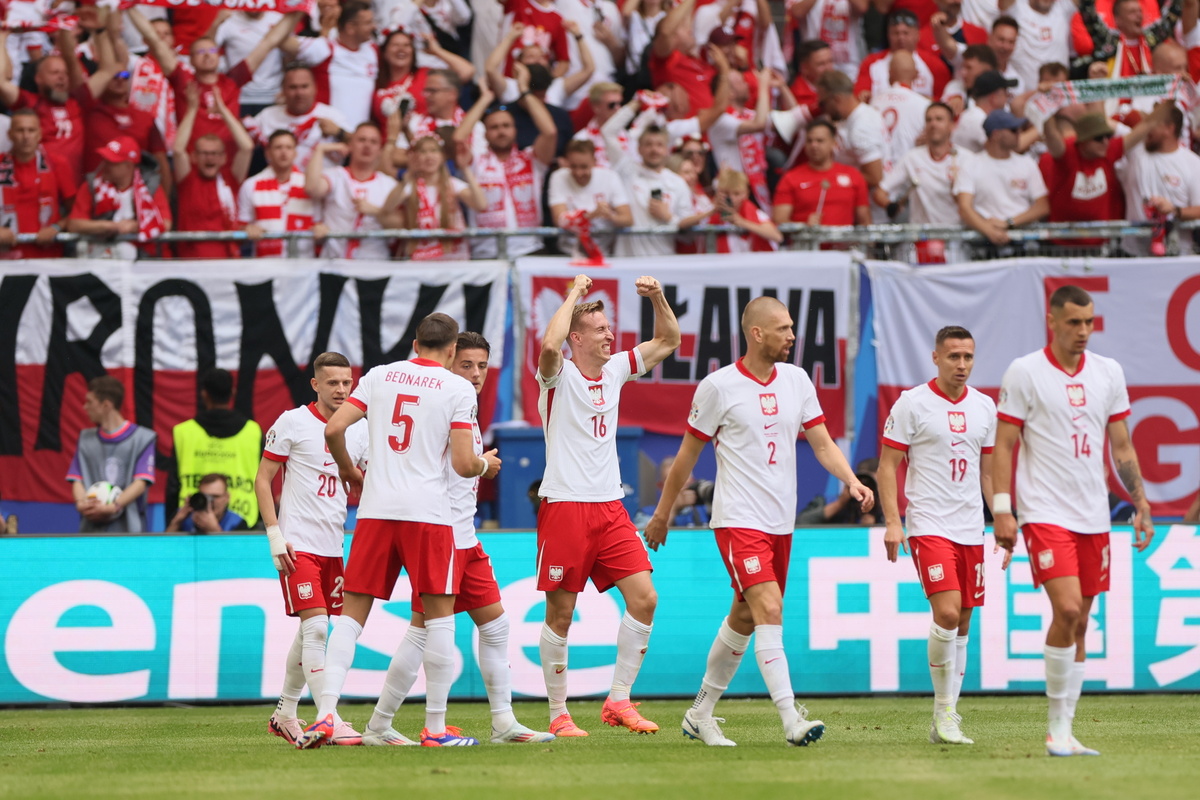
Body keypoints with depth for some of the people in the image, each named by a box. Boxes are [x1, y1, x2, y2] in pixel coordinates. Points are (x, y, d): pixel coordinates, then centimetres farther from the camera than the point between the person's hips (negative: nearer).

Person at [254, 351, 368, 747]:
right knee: (315, 627, -15)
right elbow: (262, 480, -2)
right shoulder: (292, 423, -5)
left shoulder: (359, 430, 9)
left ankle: (284, 714, 26)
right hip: (298, 545, -6)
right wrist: (275, 535, -10)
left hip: (334, 546, 6)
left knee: (310, 631, 12)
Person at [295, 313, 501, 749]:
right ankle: (436, 727, 6)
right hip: (429, 513, -3)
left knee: (352, 613, 6)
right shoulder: (458, 388, -1)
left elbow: (334, 429, 2)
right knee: (439, 615, 5)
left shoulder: (379, 376, 9)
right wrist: (486, 464, 17)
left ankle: (326, 713, -5)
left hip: (375, 511, 3)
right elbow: (463, 465, -6)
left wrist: (350, 472, 20)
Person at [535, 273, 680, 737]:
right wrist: (575, 293, -17)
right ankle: (558, 715, 7)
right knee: (560, 614, -1)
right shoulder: (558, 375, -6)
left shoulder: (615, 370, 13)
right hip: (564, 505, -6)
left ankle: (619, 701, 2)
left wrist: (657, 298, 3)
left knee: (644, 598, -6)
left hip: (610, 507, 6)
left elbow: (668, 341, 20)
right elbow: (550, 344, -29)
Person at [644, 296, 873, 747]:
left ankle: (700, 713, 26)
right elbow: (688, 455, 1)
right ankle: (791, 718, -23)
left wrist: (852, 481, -11)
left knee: (744, 619, 13)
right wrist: (662, 514, 7)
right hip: (738, 519, -6)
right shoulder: (719, 387, -8)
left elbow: (821, 442, 7)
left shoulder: (796, 380, 7)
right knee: (769, 610, -18)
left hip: (781, 522, 6)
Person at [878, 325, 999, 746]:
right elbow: (887, 466, -3)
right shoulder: (912, 404, -5)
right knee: (947, 613, -19)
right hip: (928, 526, -6)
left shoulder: (984, 407, 11)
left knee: (962, 625, 6)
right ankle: (943, 711, -7)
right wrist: (892, 521, -13)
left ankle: (947, 720, 12)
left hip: (971, 530, 6)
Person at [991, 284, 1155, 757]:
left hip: (1093, 517, 5)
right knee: (1066, 609, -19)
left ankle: (1064, 733, 11)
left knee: (1079, 622, 5)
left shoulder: (1108, 373, 9)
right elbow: (1003, 446, -3)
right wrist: (1002, 510, -10)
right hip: (1044, 513, -5)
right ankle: (1057, 729, -10)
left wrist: (1141, 504, 11)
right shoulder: (1024, 373, -4)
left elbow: (1122, 448, 16)